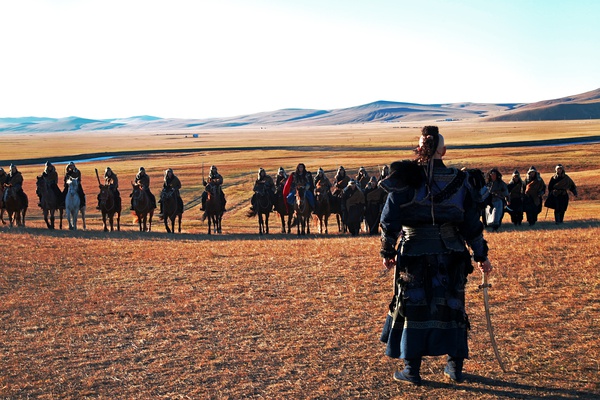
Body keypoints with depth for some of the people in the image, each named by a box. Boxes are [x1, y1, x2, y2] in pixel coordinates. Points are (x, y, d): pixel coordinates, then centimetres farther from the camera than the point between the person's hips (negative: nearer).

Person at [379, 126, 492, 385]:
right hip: (451, 255, 2)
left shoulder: (405, 180, -5)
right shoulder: (459, 181, 2)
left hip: (415, 254, -2)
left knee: (413, 306, 7)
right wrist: (481, 256, 14)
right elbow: (472, 223, 6)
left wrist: (387, 252, 5)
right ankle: (455, 366, 22)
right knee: (451, 306, 15)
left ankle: (412, 370, 11)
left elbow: (390, 219, -5)